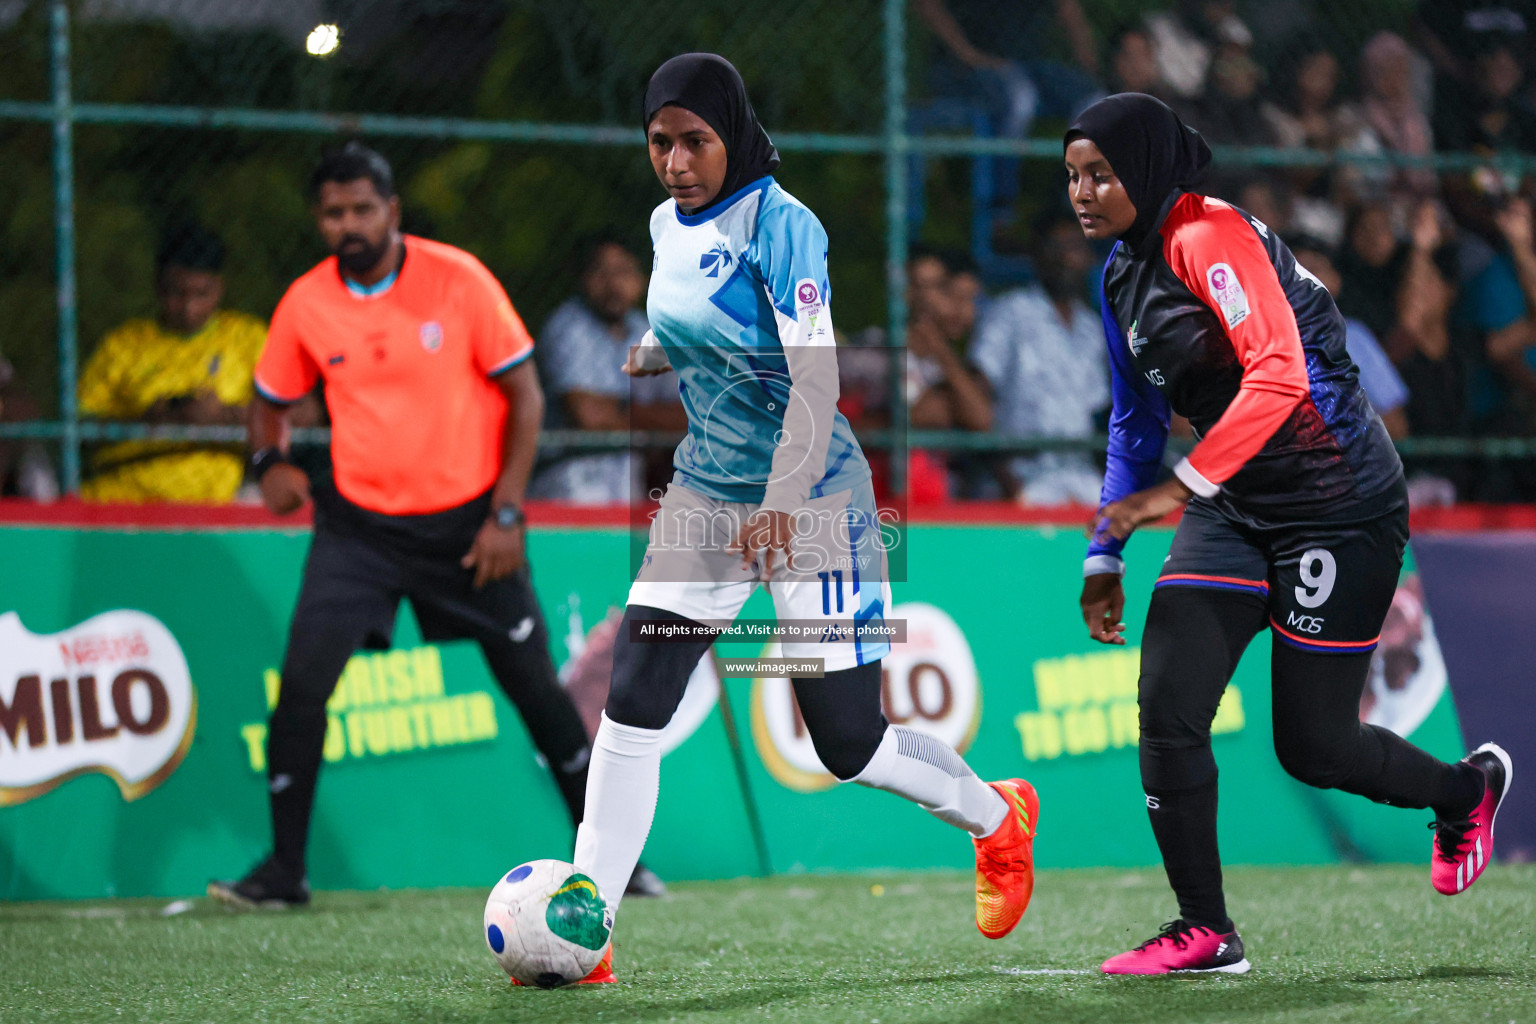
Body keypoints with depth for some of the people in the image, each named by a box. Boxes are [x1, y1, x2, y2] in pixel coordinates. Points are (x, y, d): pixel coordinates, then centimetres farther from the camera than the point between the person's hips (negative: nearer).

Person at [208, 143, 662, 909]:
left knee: (535, 686, 4)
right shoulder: (305, 303, -3)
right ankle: (284, 870, -4)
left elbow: (525, 395, -5)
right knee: (303, 679, -14)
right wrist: (270, 461, -9)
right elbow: (271, 400, 13)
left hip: (467, 524, -1)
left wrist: (506, 514, -11)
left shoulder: (458, 280, -10)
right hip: (357, 524, 1)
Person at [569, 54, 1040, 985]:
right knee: (632, 704, -9)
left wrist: (781, 503, -41)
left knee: (848, 743, -2)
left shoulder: (780, 226, -18)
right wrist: (637, 357, 7)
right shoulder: (669, 225, 5)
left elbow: (816, 381, -28)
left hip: (812, 500, -6)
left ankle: (997, 816, 27)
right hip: (705, 491, 6)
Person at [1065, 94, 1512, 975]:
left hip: (1338, 501, -8)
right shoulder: (1123, 274, 10)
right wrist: (1106, 556, 17)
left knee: (1312, 747, -1)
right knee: (1168, 708, -8)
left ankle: (1466, 789, 29)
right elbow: (1137, 421, 21)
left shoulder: (1210, 238, -19)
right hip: (1235, 508, 8)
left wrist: (1183, 486, -35)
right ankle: (1206, 932, 1)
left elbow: (1278, 378, -31)